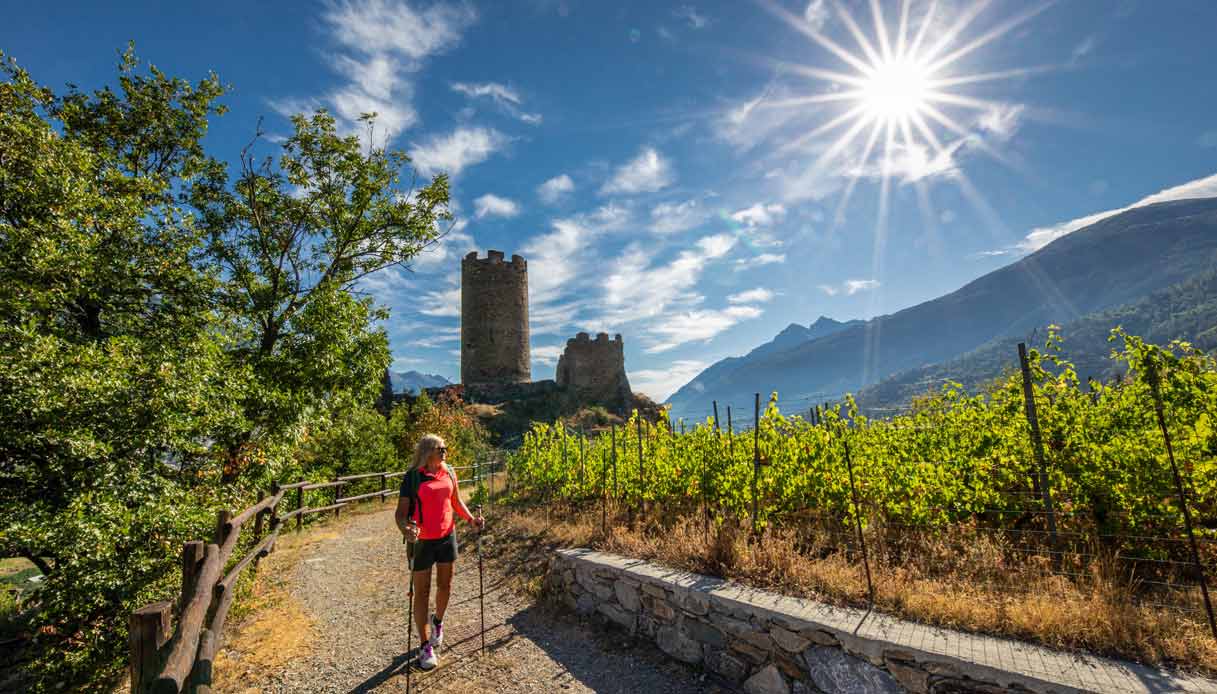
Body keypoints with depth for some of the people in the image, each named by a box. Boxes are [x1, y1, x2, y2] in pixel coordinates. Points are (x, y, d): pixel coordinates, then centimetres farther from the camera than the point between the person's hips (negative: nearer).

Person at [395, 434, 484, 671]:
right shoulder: (413, 476, -14)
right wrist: (405, 529, -34)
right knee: (422, 592, 6)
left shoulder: (449, 472, 1)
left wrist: (471, 519, -3)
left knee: (445, 585, 17)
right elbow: (401, 511, -14)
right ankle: (426, 647, 21)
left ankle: (438, 622, 45)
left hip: (447, 537, 5)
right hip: (422, 541, -4)